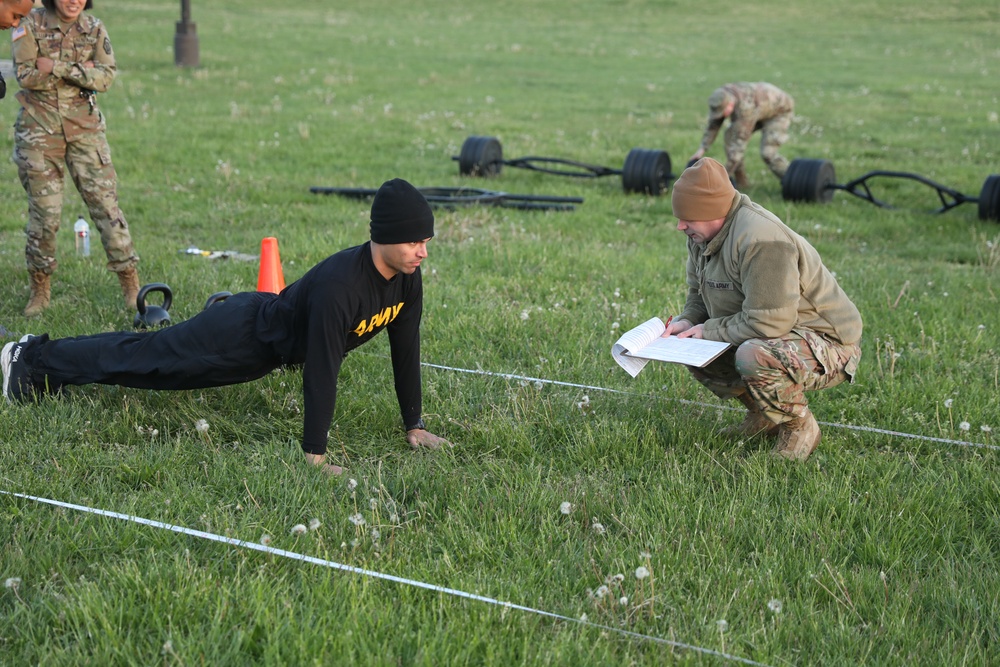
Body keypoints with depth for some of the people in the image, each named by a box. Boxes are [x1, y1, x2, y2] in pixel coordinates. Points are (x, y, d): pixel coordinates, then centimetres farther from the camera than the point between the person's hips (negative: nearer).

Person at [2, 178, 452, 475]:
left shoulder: (408, 277, -16)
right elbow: (321, 371, -41)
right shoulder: (339, 285, -41)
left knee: (161, 357, 26)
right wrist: (314, 455, -39)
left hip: (279, 336, 8)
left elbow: (405, 350, -5)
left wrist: (414, 426, -2)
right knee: (148, 358, 9)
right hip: (243, 337, -8)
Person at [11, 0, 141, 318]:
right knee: (44, 210, -1)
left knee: (105, 202, -2)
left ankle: (130, 284, 6)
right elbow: (27, 75, -13)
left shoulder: (95, 29, 3)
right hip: (40, 128, -1)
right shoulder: (30, 25, -3)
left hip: (84, 127, 1)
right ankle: (40, 288, 15)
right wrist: (80, 71, -13)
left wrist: (57, 68, -17)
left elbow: (106, 77, -8)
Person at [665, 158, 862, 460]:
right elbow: (698, 297, 15)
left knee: (754, 356, -38)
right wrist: (687, 322, -8)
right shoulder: (703, 235, 1)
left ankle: (800, 427, -9)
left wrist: (708, 330, -19)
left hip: (828, 343, -10)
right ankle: (763, 416, 17)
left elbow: (768, 322, -32)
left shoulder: (760, 240, -30)